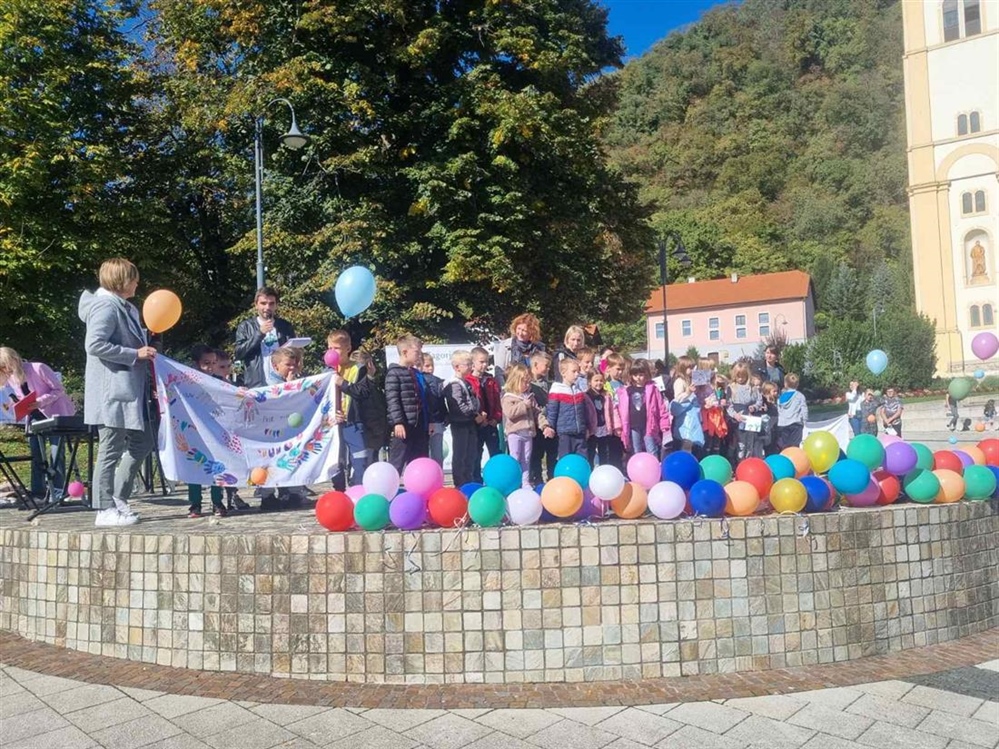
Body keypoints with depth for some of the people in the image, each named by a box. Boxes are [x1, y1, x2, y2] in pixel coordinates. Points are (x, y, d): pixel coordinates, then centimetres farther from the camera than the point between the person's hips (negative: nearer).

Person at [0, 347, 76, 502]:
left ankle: (58, 493, -3)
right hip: (36, 416, 6)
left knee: (56, 453, -7)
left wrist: (40, 402, -29)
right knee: (36, 453, 4)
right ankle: (38, 492, 9)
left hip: (56, 413, -6)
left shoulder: (38, 368, -22)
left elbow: (58, 389, -18)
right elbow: (21, 400, 11)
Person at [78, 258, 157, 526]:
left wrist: (145, 342, 11)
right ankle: (106, 510, 5)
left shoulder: (124, 307, 18)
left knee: (143, 443, 14)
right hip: (113, 391, -10)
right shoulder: (106, 306, -13)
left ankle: (118, 498, 23)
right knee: (111, 450, -4)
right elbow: (94, 345, -23)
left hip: (129, 390, 10)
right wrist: (135, 354, -20)